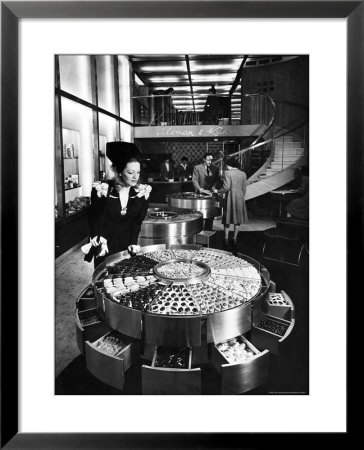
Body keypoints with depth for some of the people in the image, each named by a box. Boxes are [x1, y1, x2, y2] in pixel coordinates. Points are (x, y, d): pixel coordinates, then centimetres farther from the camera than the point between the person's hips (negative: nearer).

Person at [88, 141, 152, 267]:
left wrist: (133, 243, -10)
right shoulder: (102, 189, -14)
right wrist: (100, 242, -14)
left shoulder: (143, 191, -8)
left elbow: (138, 220, -3)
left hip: (127, 247, 2)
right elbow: (95, 218, -6)